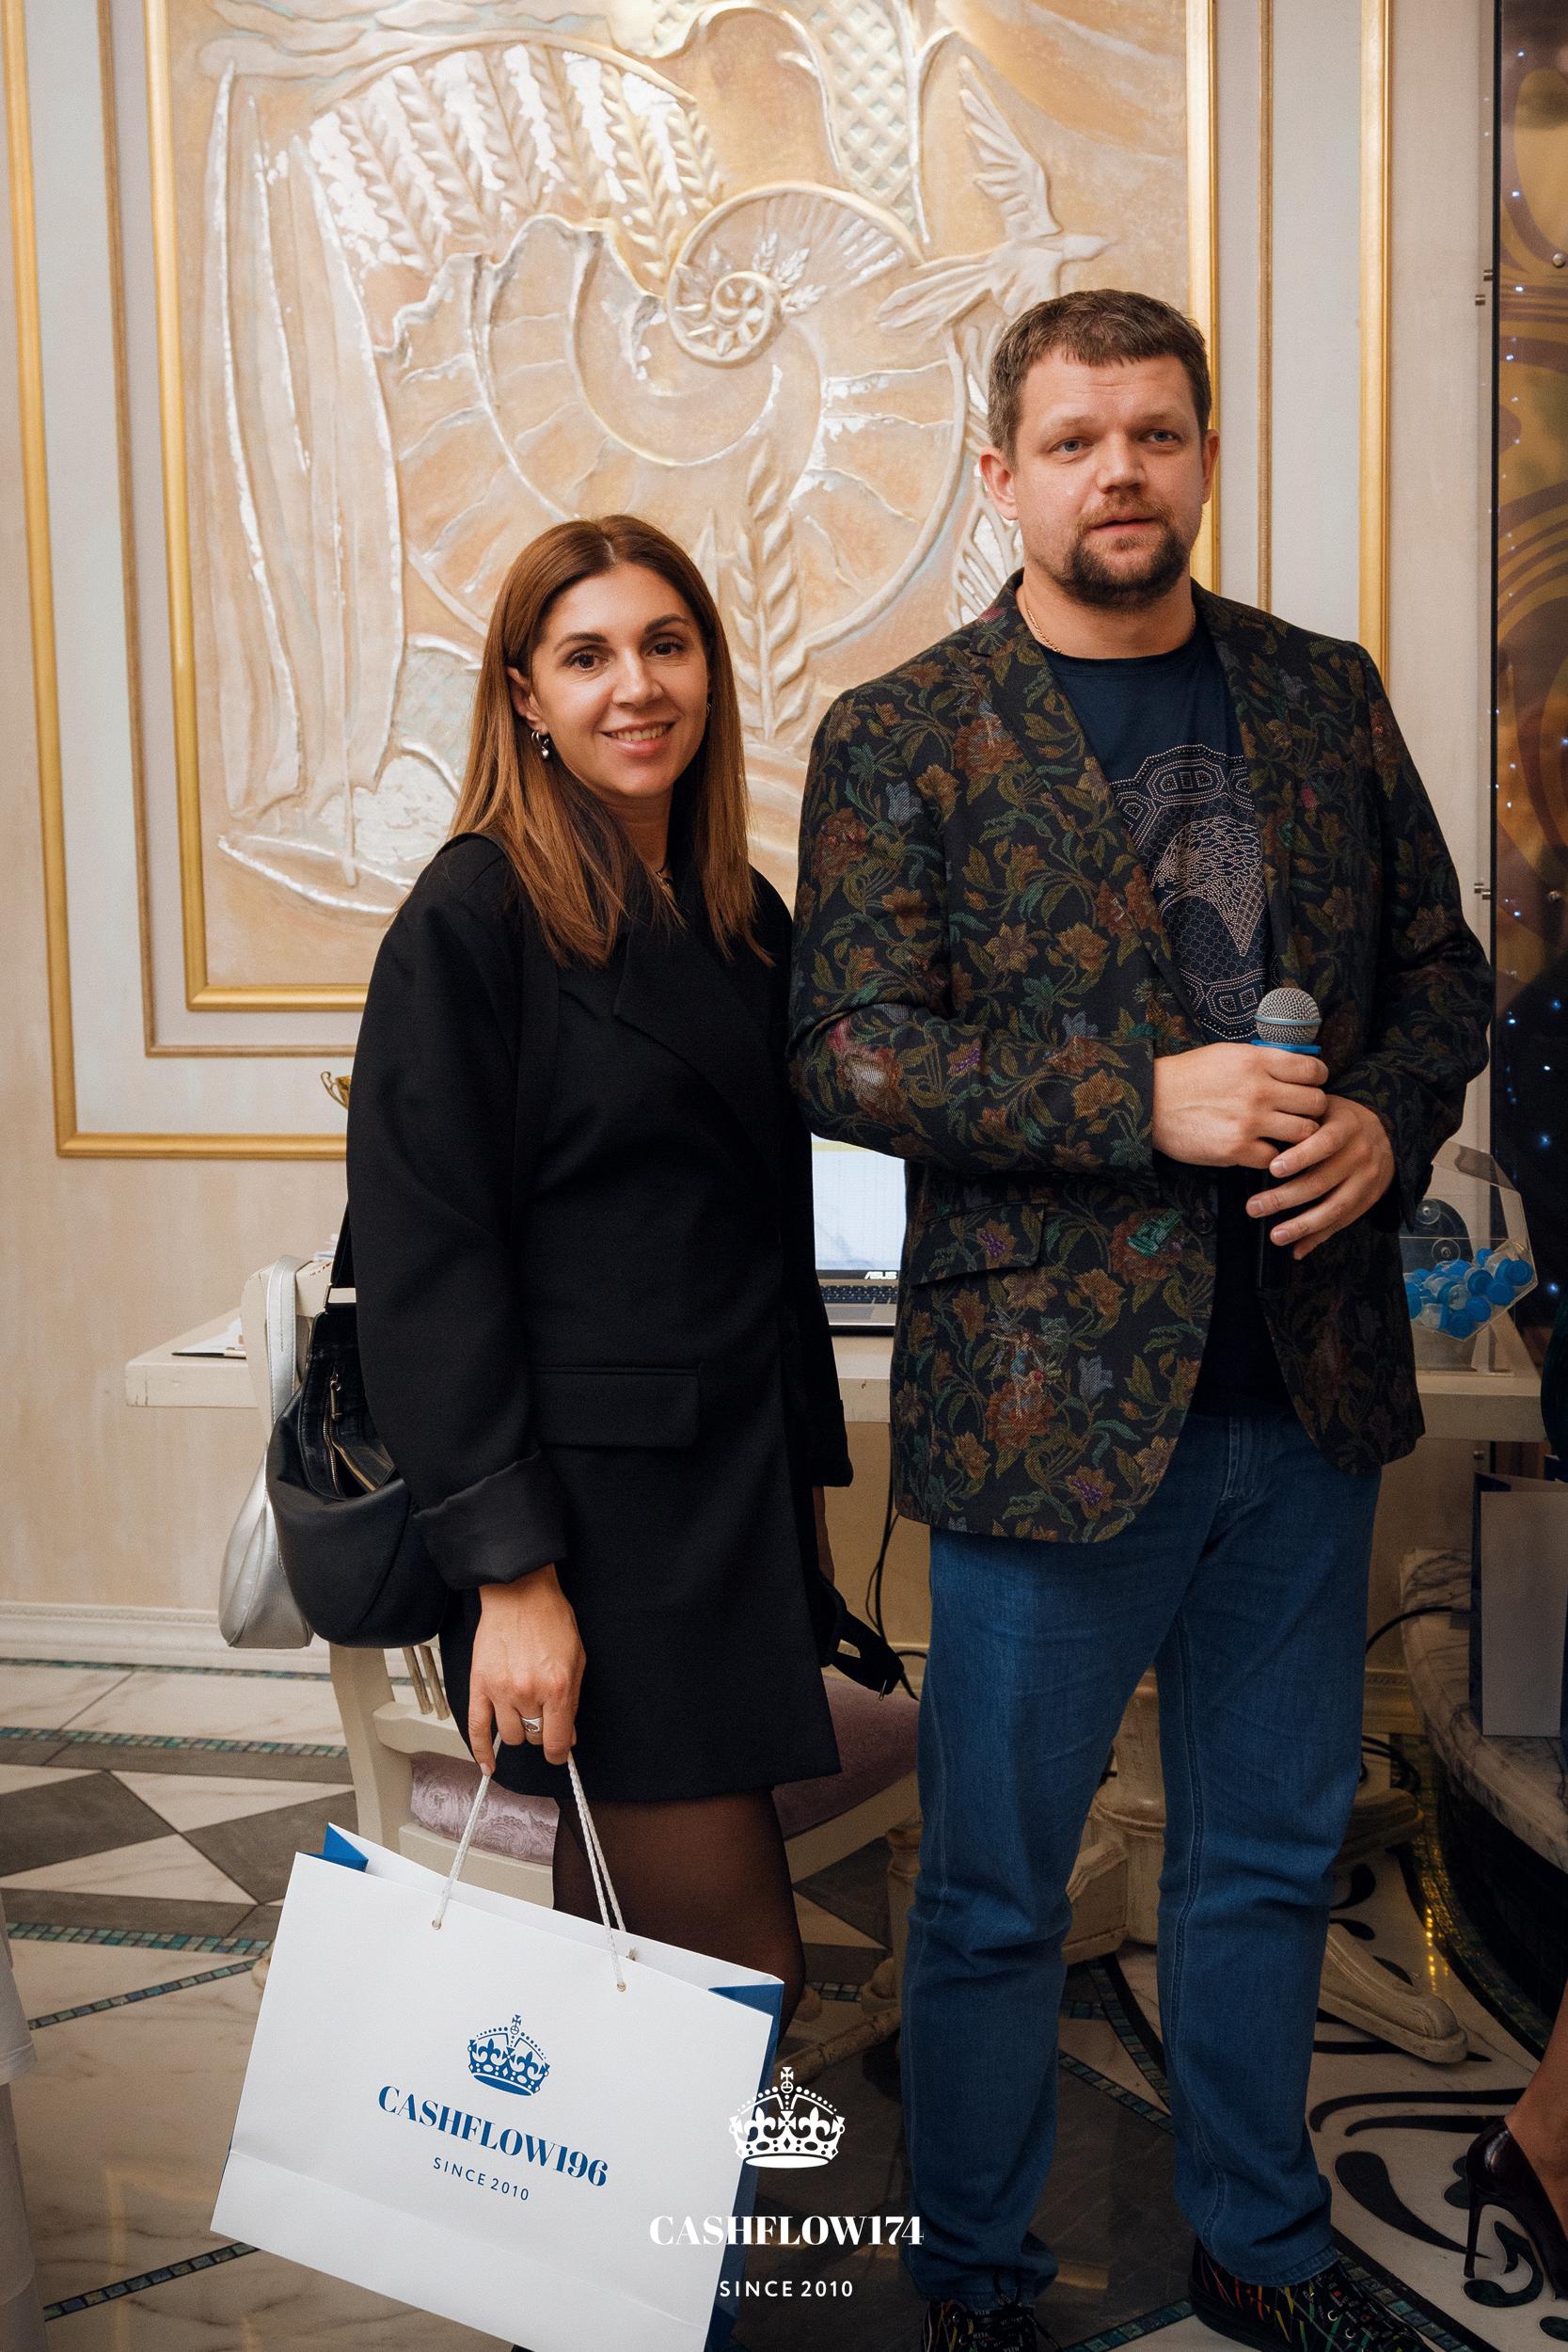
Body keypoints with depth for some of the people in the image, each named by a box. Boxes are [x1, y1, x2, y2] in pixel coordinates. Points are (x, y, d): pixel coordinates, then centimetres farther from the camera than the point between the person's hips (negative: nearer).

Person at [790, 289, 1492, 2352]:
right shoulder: (899, 740, -5)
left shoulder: (1326, 696, 8)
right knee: (996, 1893, 10)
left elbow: (1441, 966, 13)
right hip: (1049, 1393, -4)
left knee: (1271, 1856, 19)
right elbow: (847, 1054, -12)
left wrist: (1384, 1122, -8)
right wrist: (1150, 1102, -21)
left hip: (1309, 1388, 5)